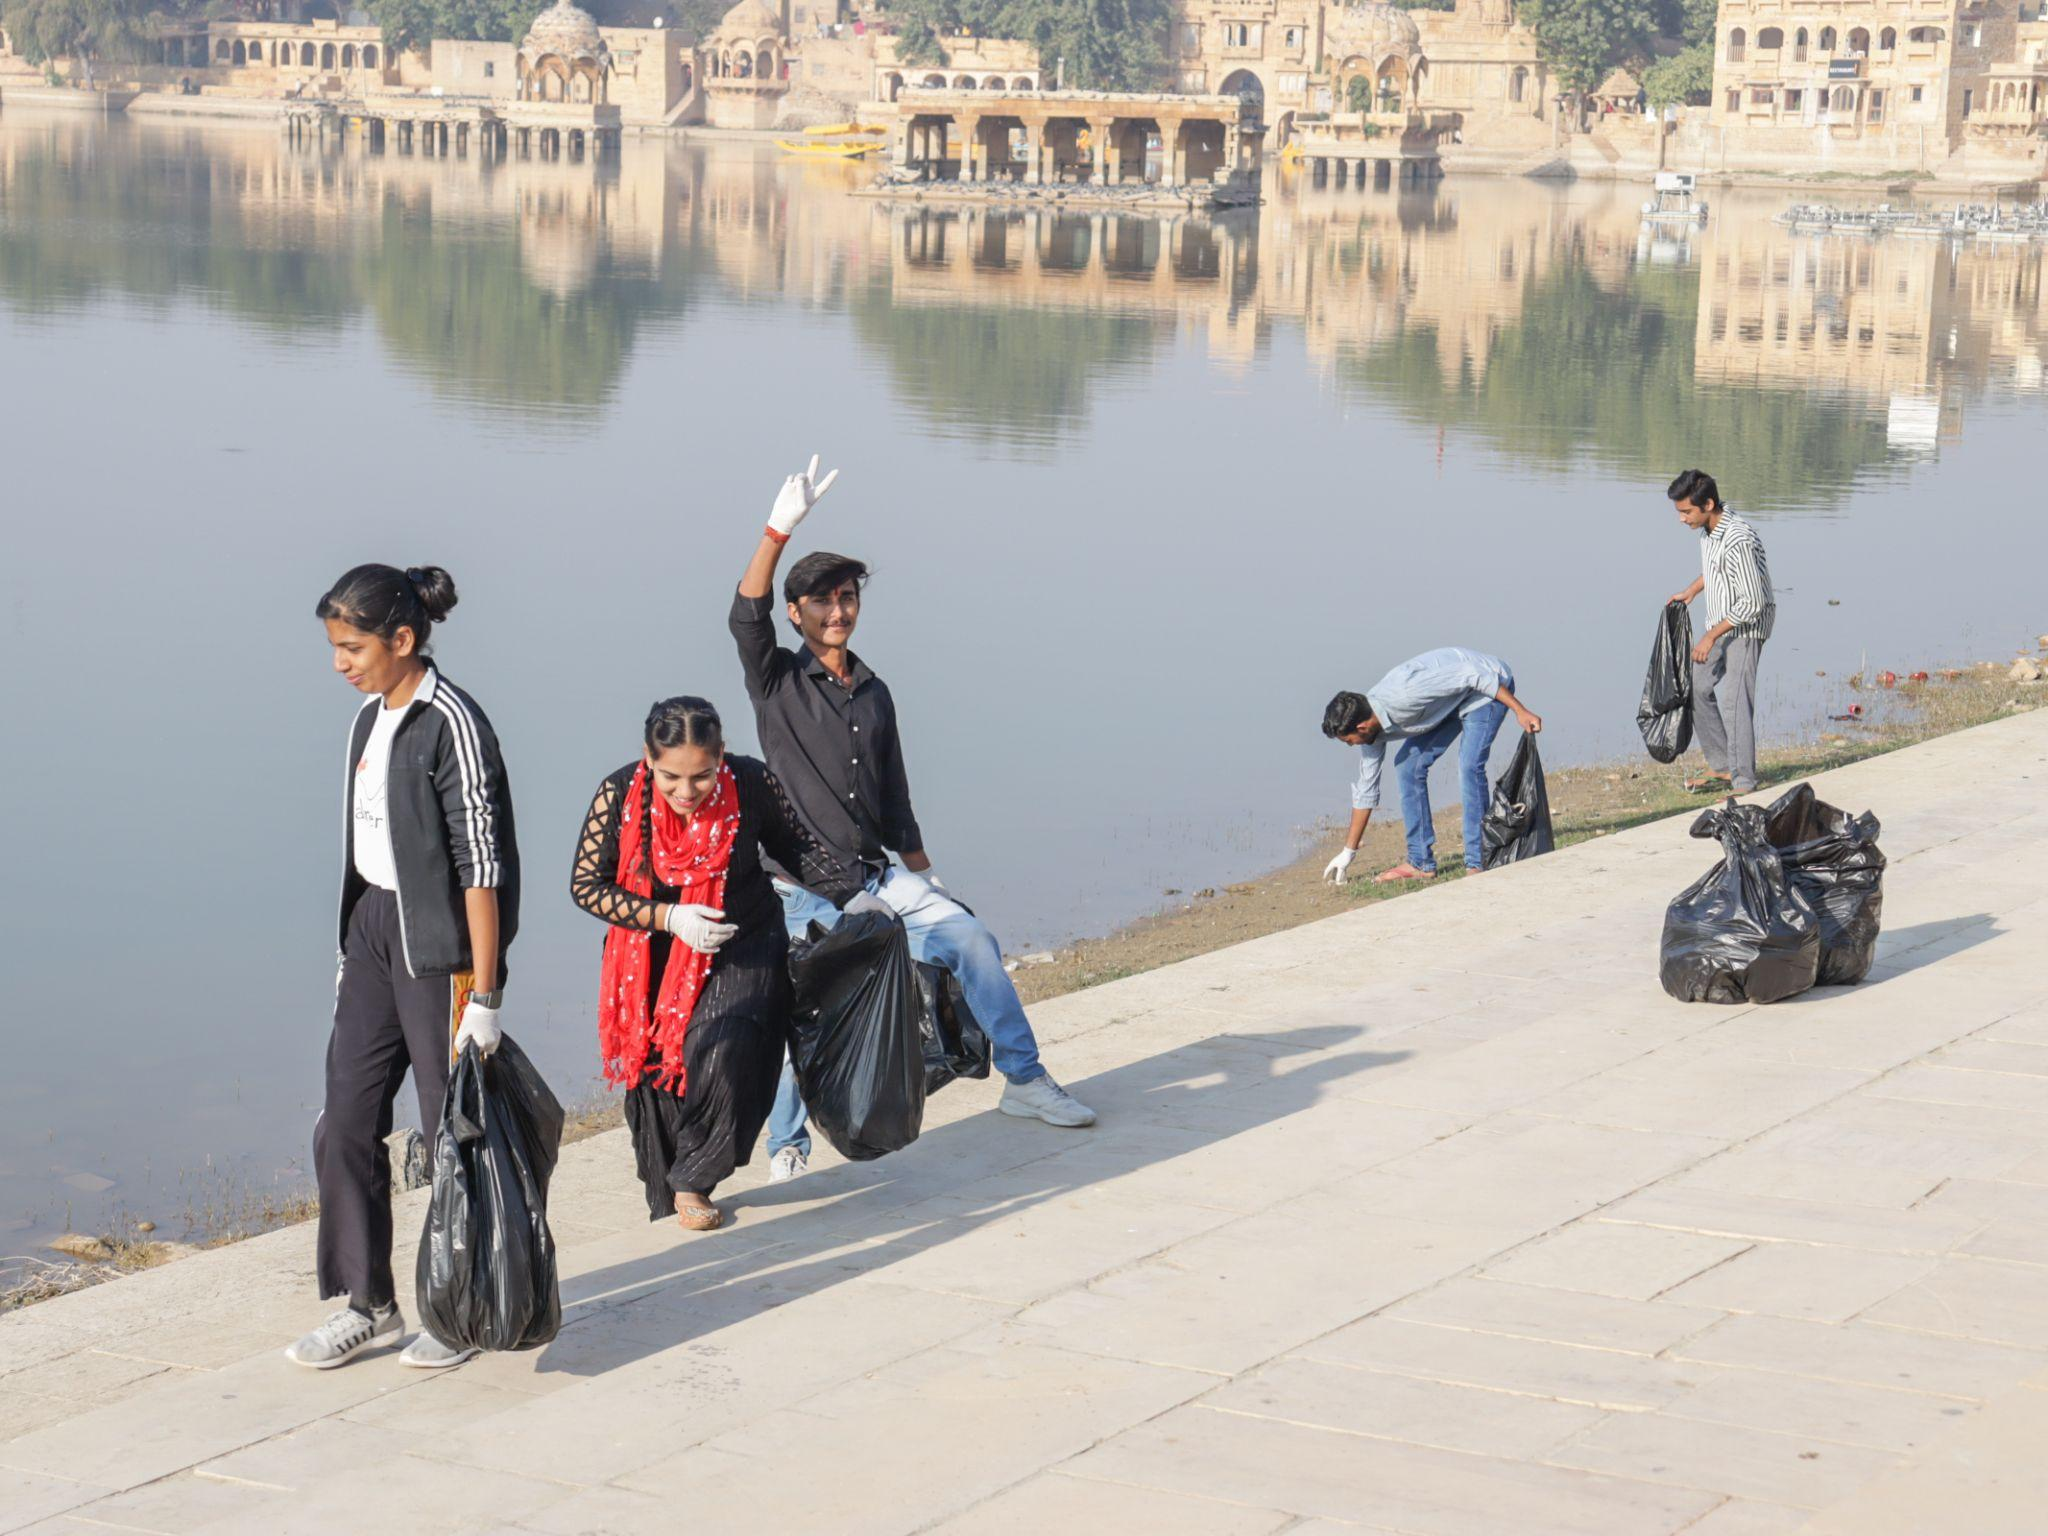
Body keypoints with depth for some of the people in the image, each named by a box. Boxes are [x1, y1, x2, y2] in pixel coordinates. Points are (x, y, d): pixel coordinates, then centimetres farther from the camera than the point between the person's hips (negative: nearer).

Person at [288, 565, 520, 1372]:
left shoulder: (452, 725, -16)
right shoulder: (371, 717, 10)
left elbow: (481, 862, -18)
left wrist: (483, 993, -20)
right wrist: (351, 949, 17)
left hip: (438, 941, -8)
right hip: (373, 927, 8)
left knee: (453, 1129, 2)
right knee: (346, 1123, 6)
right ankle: (370, 1304, 17)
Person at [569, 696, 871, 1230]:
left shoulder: (750, 783, -16)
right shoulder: (619, 796, -18)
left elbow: (798, 847, 1)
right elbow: (586, 885, -11)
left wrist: (849, 896, -10)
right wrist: (668, 917, -21)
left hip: (742, 950, -1)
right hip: (656, 959, 1)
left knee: (724, 1054, -20)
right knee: (657, 1063, 3)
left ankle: (692, 1179, 3)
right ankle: (667, 1196, 28)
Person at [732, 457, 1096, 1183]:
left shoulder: (874, 693, 13)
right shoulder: (777, 682, -3)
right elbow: (746, 614, -23)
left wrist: (924, 880, 18)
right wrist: (779, 530, -36)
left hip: (878, 874, 5)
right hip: (806, 886, -5)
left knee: (971, 938, -1)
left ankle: (1024, 1080, 12)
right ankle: (785, 1143, 2)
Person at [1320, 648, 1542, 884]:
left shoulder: (1403, 694, -35)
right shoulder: (1372, 728, -8)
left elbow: (1472, 675, -30)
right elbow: (1366, 789, 4)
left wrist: (1520, 711, -27)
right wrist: (1348, 853, 7)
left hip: (1487, 683, -8)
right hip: (1450, 703, 8)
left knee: (1469, 767, -24)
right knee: (1408, 765, -2)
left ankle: (1477, 863, -20)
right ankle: (1421, 862, 2)